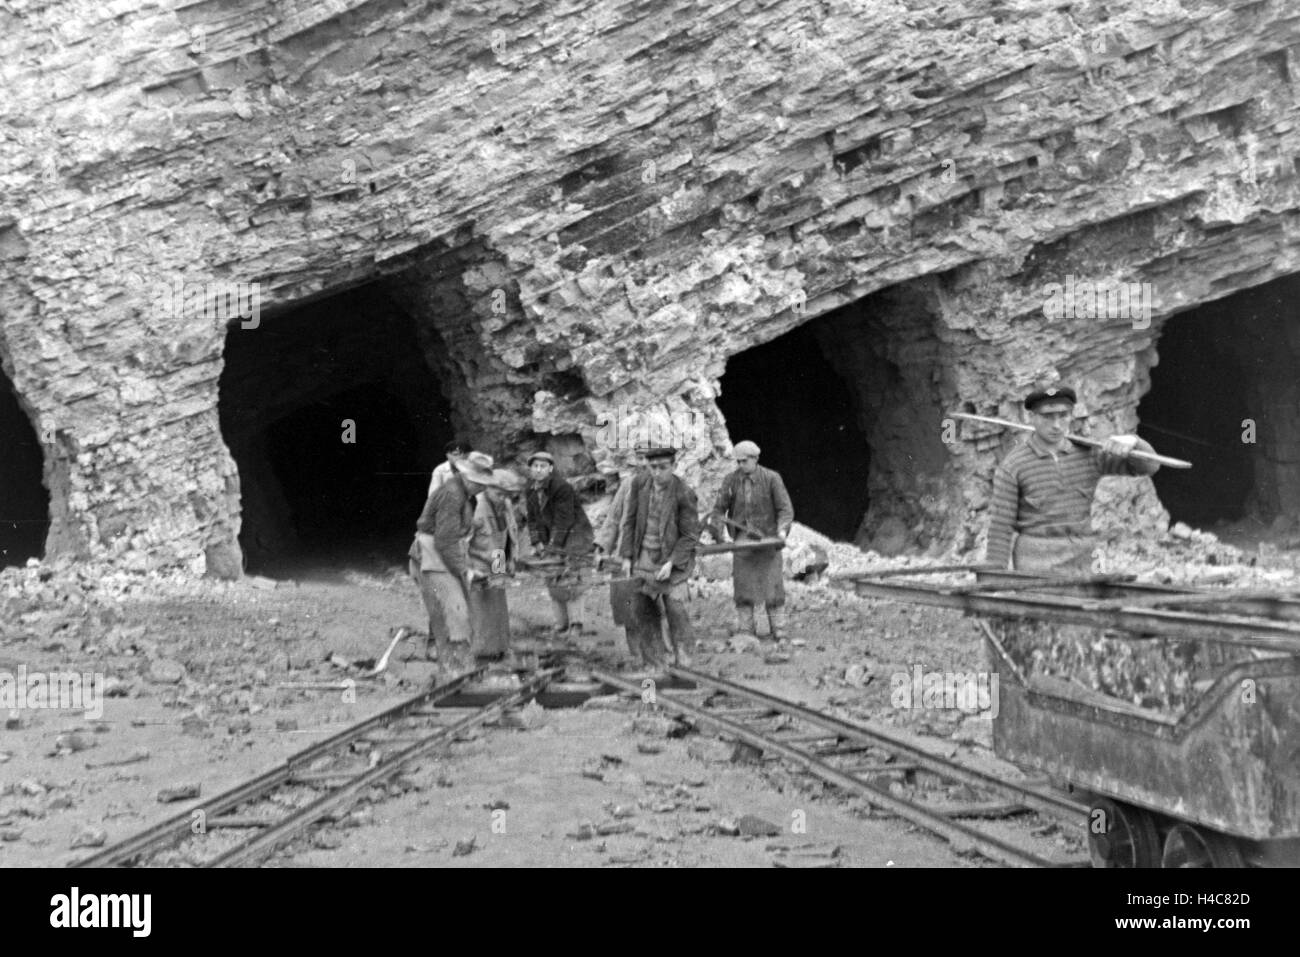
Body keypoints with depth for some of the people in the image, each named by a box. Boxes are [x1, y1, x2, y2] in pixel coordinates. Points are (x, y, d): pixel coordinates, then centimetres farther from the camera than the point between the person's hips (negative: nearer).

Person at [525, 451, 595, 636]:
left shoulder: (562, 488, -20)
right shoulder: (531, 490, 4)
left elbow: (563, 521, -21)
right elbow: (533, 519, 8)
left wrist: (553, 546, -22)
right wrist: (537, 543, -4)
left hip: (575, 535, -7)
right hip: (552, 538, 8)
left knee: (568, 582, -12)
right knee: (553, 582, 5)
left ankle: (575, 623, -7)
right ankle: (561, 625, 10)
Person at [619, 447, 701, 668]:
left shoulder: (684, 494, -17)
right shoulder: (639, 484, -5)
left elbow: (691, 535, -11)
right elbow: (630, 521, 5)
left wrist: (671, 563, -18)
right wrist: (627, 556, 1)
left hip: (673, 557, -4)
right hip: (644, 556, 4)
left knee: (675, 609, -12)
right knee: (642, 610, 3)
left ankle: (683, 662, 0)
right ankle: (653, 665, 12)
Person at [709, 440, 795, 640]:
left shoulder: (771, 479, -6)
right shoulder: (730, 481, 1)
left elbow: (785, 508, -9)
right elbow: (719, 509, 1)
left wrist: (782, 530, -26)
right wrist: (718, 534, -12)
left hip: (767, 539, -2)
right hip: (742, 539, 2)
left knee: (772, 584, -1)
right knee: (742, 586, 0)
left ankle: (779, 634, 6)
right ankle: (745, 633, 5)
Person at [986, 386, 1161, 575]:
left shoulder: (1088, 453, 5)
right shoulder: (1012, 466, -6)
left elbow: (1148, 466, 4)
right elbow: (999, 526, -5)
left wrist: (1131, 441, -18)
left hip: (1081, 563, 4)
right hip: (1034, 562, -4)